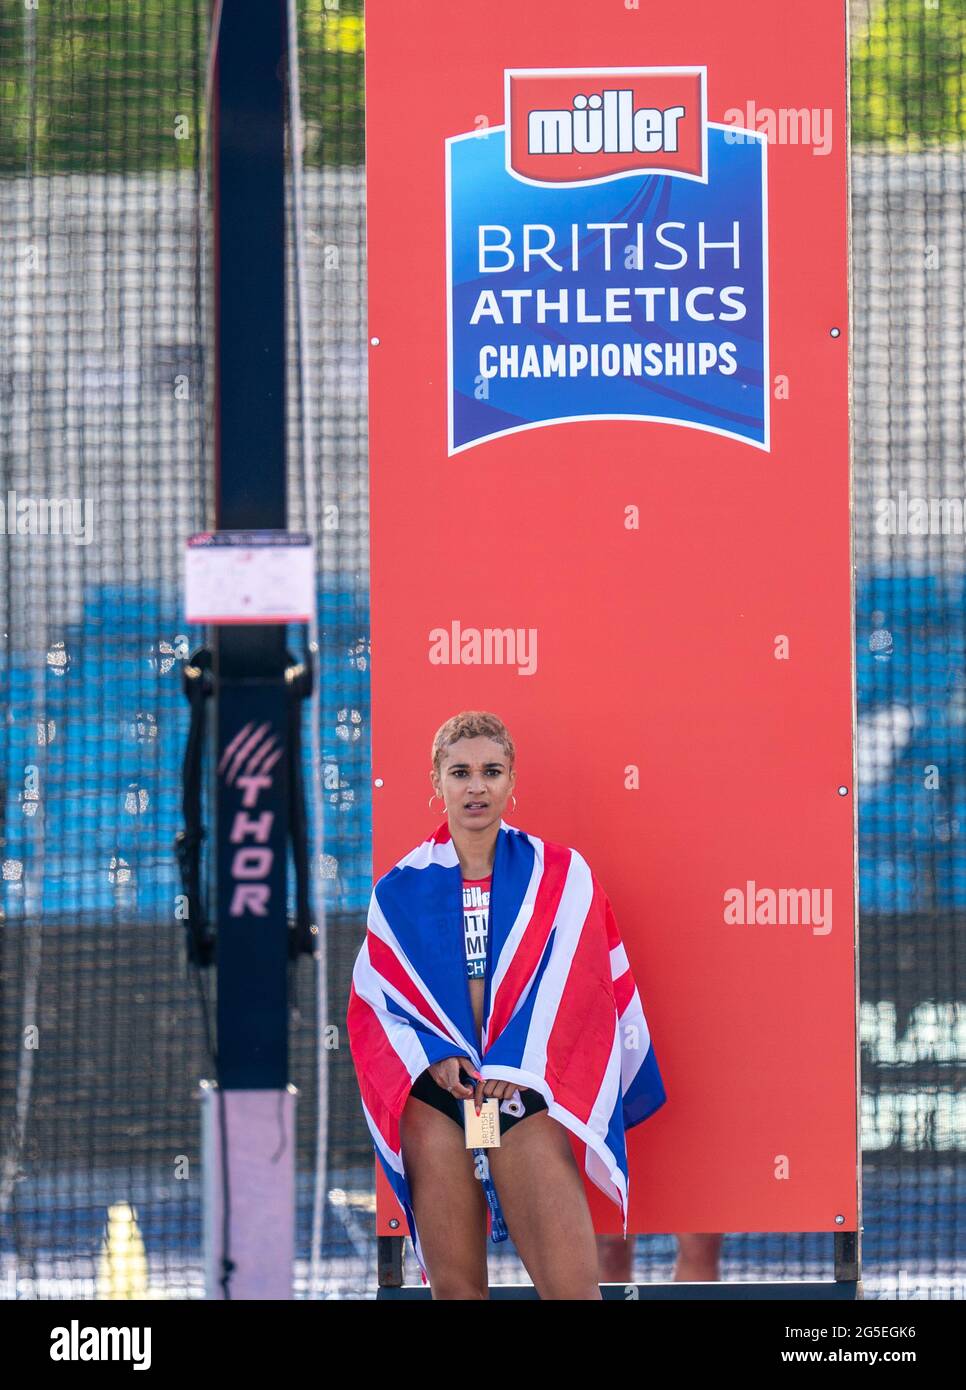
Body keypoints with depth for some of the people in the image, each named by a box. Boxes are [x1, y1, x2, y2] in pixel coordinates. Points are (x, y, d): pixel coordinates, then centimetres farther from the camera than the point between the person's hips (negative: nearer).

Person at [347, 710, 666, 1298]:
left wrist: (518, 1067, -11)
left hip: (527, 1096, -1)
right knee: (456, 1290, 2)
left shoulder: (560, 877, 6)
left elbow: (580, 986, -1)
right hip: (434, 1096, 1)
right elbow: (372, 1002, 8)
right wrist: (431, 1058, -9)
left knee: (573, 1290, -13)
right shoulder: (401, 891, 9)